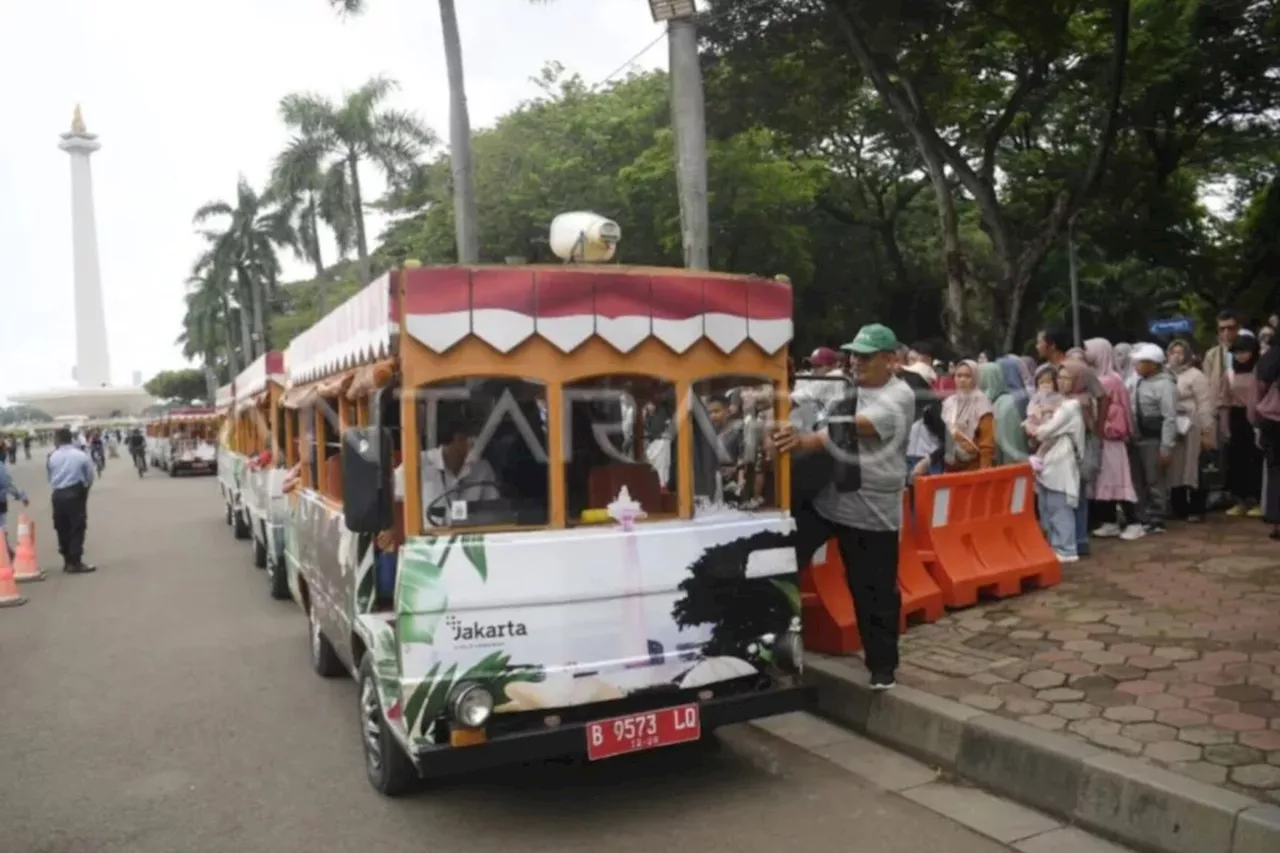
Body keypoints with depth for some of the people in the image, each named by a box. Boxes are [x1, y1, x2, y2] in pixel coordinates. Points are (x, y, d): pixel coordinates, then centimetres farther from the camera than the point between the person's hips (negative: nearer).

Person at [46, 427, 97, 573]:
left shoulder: (52, 457, 0)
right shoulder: (81, 455, -6)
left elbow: (50, 477, 4)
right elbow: (90, 476, 0)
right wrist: (84, 489, 17)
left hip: (58, 495, 3)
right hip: (75, 494, -3)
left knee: (62, 529, 12)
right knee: (77, 529, 0)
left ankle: (68, 561, 18)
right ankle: (75, 563, -3)